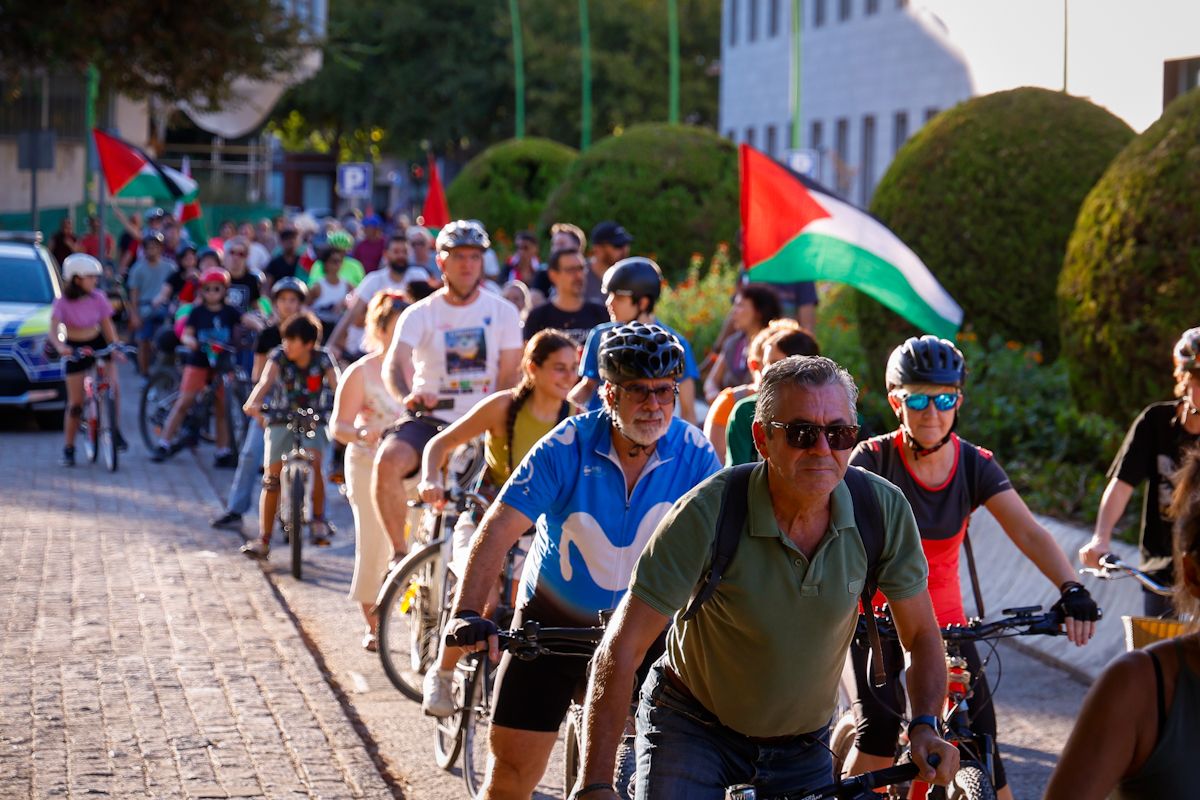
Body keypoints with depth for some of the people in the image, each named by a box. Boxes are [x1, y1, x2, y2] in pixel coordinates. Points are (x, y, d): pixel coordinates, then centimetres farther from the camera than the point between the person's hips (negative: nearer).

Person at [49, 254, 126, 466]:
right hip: (75, 349, -2)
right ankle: (68, 450, 11)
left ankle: (115, 429, -3)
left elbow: (107, 325, -2)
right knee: (75, 404, -1)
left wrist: (115, 348, -16)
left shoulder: (98, 298, -7)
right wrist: (60, 347, -46)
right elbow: (53, 330, -27)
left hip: (97, 344, 3)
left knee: (113, 383, -22)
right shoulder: (63, 302, -17)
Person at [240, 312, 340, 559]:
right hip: (281, 421, 1)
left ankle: (319, 520, -8)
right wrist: (254, 402, -46)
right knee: (271, 478, -5)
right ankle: (263, 541, 0)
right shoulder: (279, 356, -9)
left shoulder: (322, 359, -8)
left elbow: (336, 385, -21)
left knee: (314, 464, -27)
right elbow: (265, 380, -26)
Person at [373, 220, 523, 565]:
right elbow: (394, 362, -15)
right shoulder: (420, 314, 1)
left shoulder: (503, 312, 5)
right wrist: (407, 396, -38)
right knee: (388, 462, -30)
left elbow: (509, 377, 1)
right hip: (428, 420, -1)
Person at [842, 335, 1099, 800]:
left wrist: (1071, 589, -35)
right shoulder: (872, 460, -14)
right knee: (879, 740, -16)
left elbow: (1029, 532, -18)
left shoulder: (975, 465, -7)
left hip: (943, 620, 3)